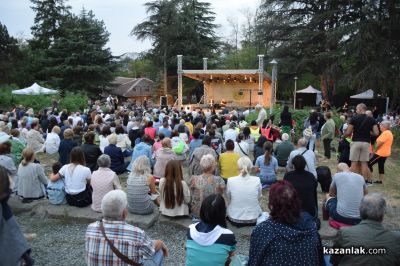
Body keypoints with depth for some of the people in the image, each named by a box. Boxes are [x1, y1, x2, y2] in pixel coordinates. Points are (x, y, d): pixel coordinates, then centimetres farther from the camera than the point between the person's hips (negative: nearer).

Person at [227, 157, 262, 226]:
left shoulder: (231, 180, -17)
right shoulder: (257, 180, -16)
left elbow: (228, 197, 1)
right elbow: (259, 197, 1)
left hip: (234, 219, 0)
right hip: (253, 220, 0)